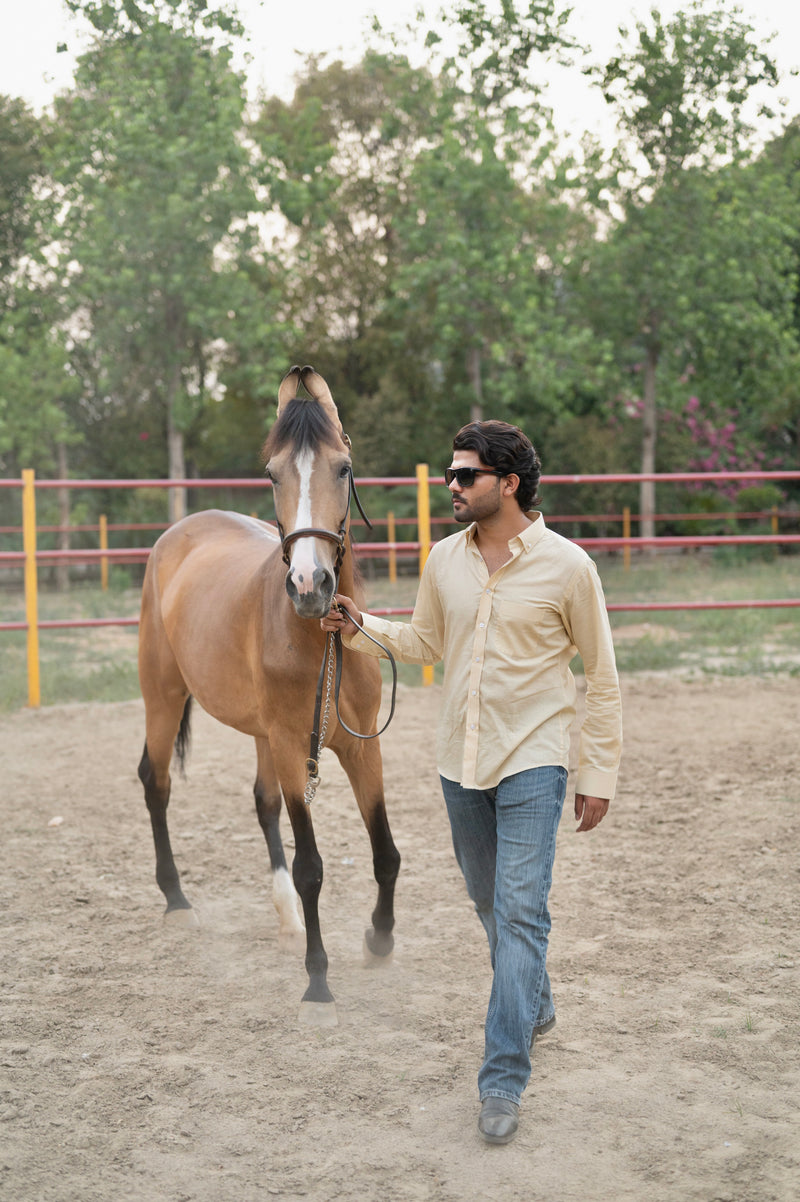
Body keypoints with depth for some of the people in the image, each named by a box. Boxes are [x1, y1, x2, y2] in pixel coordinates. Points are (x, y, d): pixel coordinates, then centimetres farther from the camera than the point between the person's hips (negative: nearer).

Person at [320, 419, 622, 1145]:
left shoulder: (565, 565, -11)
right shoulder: (445, 559, 2)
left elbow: (602, 676, -4)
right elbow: (425, 643, 16)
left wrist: (599, 774, -5)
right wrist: (362, 628, -2)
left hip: (532, 762, -5)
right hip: (460, 760, 5)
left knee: (520, 912, -10)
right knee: (491, 904, 18)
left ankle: (503, 1080, -7)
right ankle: (534, 1006, 43)